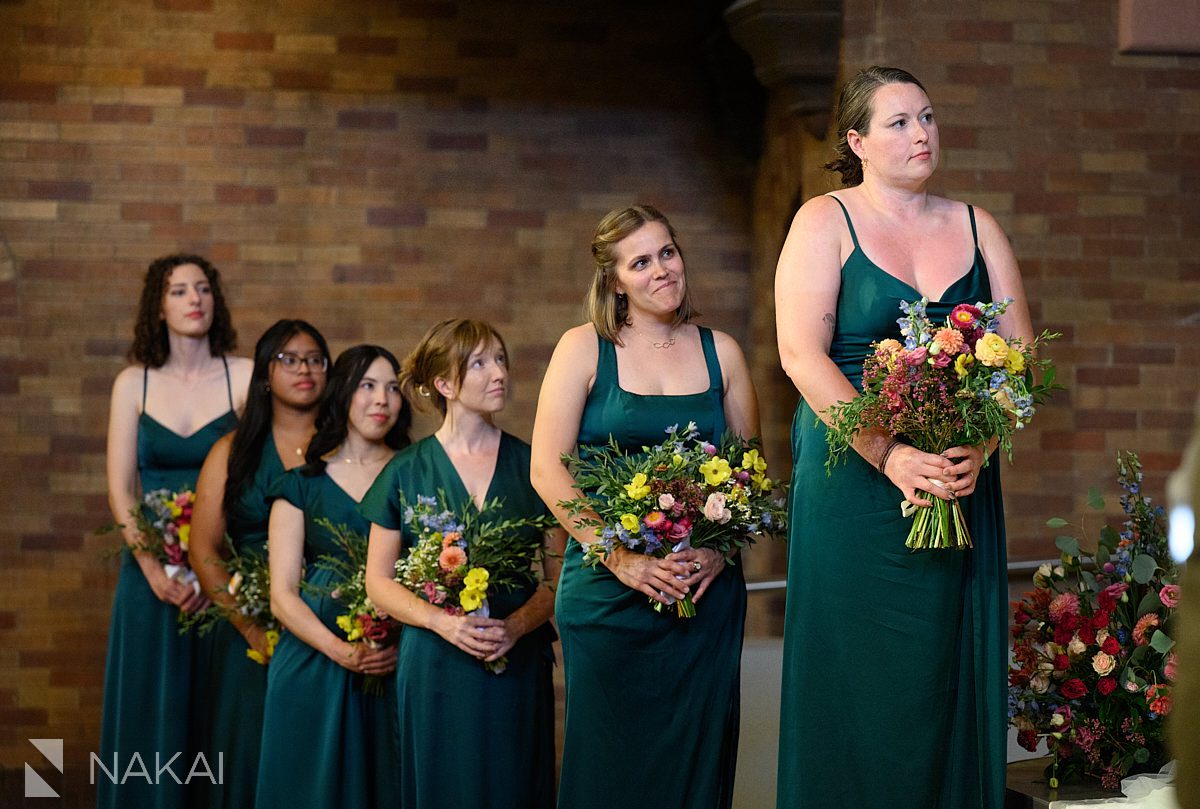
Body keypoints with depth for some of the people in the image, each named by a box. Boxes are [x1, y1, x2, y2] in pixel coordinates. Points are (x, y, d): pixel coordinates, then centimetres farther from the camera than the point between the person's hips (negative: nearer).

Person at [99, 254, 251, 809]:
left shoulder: (244, 377, -1)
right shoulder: (133, 383, 5)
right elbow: (120, 488, 1)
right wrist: (154, 569, -11)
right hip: (151, 568, 2)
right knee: (152, 708, 5)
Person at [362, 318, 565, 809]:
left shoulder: (530, 465, 4)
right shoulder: (407, 472, 2)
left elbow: (557, 574, 4)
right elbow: (379, 580, 3)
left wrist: (517, 625, -15)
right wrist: (442, 622, -13)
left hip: (519, 663, 1)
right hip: (434, 667, -1)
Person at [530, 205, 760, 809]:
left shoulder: (721, 353, 9)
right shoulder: (585, 348, 0)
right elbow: (547, 469, -6)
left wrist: (720, 547, -7)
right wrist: (620, 557, -14)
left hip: (708, 588, 2)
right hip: (607, 588, -2)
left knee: (695, 754, 4)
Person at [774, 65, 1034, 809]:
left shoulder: (977, 227, 11)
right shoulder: (825, 222, 0)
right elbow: (803, 355, -11)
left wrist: (980, 448, -13)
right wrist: (891, 455, -20)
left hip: (961, 481, 4)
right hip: (852, 479, -3)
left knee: (950, 681, 4)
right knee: (859, 684, -2)